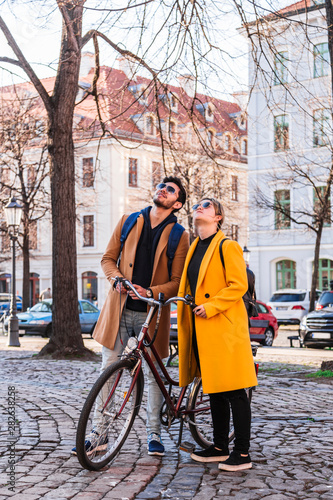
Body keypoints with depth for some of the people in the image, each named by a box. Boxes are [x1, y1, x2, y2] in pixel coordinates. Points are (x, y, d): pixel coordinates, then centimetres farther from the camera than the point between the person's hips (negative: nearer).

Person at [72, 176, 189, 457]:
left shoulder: (179, 235, 1)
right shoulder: (129, 221, 9)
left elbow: (177, 281, -3)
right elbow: (108, 258, 12)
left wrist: (150, 292, -19)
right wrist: (116, 277, -9)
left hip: (151, 312, -2)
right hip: (120, 308, 2)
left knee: (153, 374, 5)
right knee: (107, 370, 3)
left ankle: (154, 434, 20)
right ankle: (97, 434, 12)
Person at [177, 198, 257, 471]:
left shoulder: (228, 246, -6)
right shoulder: (195, 248, 18)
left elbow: (239, 285, -13)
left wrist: (210, 307, -17)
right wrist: (188, 310, 15)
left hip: (225, 325, -8)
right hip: (201, 328, 8)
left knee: (234, 390, -5)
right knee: (213, 389, 12)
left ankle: (243, 453, 2)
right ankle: (220, 447, 21)